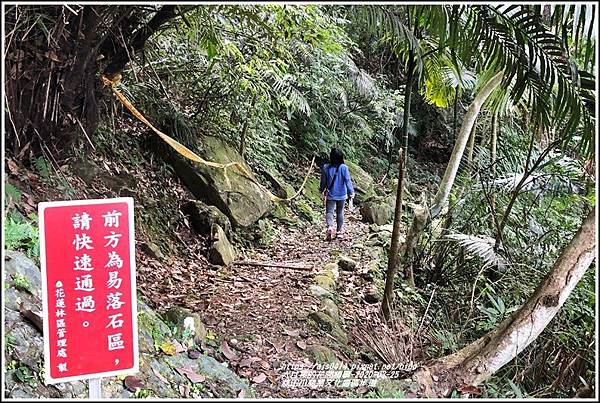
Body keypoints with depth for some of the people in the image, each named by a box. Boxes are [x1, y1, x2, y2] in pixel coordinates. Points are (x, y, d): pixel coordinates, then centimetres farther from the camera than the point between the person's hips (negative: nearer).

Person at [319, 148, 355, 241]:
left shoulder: (325, 168, -7)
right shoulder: (344, 168, -12)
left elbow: (323, 181, 2)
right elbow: (348, 180, -10)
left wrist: (323, 191, 18)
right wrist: (351, 192, 0)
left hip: (330, 195, 0)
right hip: (342, 195, 0)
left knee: (329, 212, 2)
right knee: (340, 212, 15)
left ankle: (330, 227, -24)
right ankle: (339, 231, 22)